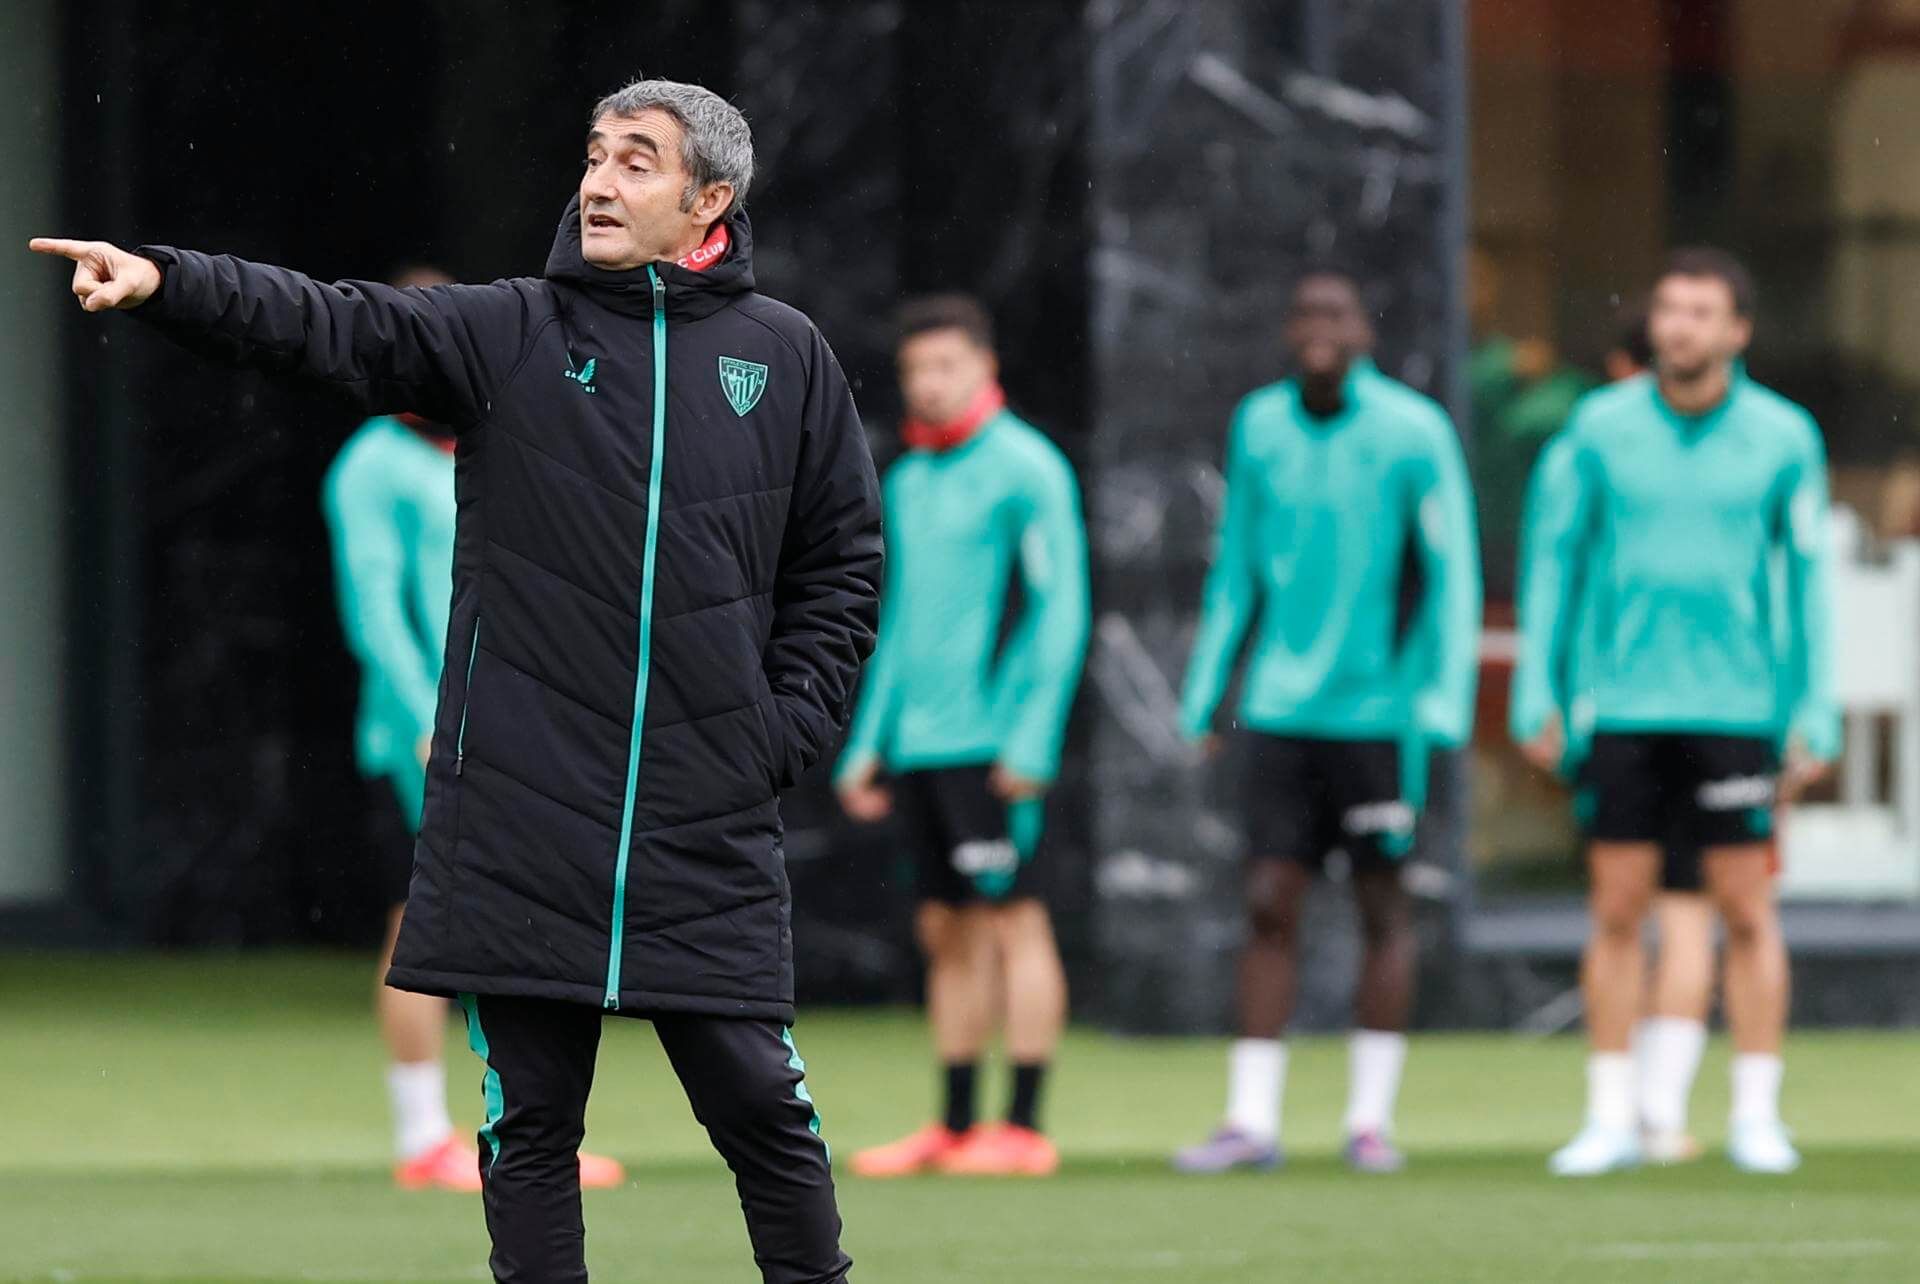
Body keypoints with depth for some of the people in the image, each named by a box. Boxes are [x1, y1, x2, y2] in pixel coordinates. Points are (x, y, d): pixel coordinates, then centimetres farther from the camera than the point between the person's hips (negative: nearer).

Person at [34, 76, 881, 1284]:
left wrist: (790, 727, 2)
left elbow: (843, 558, 13)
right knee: (530, 1117, 4)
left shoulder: (786, 356, 7)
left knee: (758, 1098, 0)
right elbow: (338, 327, -11)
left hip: (709, 823, 0)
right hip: (522, 821, 0)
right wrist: (168, 281, -27)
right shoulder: (508, 335, 3)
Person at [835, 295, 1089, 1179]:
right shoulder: (908, 481, 17)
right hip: (919, 743, 7)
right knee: (947, 932, 8)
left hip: (991, 742, -7)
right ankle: (954, 1129, 12)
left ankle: (1024, 1129, -6)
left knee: (1012, 921, -6)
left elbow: (1059, 610, -10)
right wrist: (868, 741, 18)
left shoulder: (1024, 468, -6)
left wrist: (1031, 741, -17)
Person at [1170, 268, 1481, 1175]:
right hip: (1279, 711, 3)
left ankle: (1370, 1117, 9)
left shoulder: (1412, 434, -5)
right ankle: (1252, 1119, 1)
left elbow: (1451, 577, -4)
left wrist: (1439, 703, -10)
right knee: (1269, 904, -1)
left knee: (1382, 907, 2)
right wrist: (1204, 694, 14)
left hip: (1374, 713, -3)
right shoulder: (1258, 429, 8)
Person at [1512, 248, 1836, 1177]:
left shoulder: (1783, 438, 1)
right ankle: (1611, 1121, 7)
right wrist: (1536, 692, 4)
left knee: (1748, 916, -1)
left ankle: (1756, 1118, 6)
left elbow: (1808, 578, 6)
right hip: (1623, 709, 1)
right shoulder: (1601, 428, 2)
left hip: (1734, 710, -1)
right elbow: (1555, 557, 8)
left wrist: (1815, 716, 1)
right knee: (1616, 915, 1)